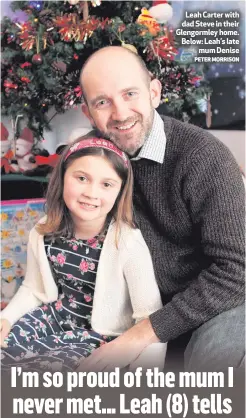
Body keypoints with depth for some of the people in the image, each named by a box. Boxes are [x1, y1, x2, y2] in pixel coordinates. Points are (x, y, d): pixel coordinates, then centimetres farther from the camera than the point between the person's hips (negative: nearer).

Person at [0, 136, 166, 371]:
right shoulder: (43, 233, -9)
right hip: (55, 317, 5)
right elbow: (33, 290, 8)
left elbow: (150, 317, -22)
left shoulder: (129, 243, -25)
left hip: (103, 336, -5)